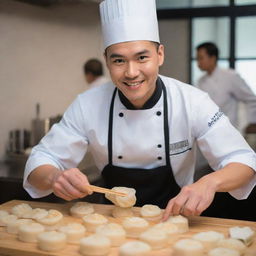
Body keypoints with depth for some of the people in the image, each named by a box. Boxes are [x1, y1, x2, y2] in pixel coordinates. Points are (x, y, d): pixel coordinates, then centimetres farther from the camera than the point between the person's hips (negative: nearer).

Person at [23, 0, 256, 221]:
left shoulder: (191, 101, -15)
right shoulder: (88, 105, -12)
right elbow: (41, 161, -7)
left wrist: (210, 182, -35)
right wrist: (55, 177, -32)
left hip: (173, 216, 0)